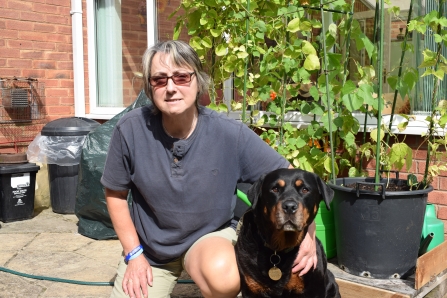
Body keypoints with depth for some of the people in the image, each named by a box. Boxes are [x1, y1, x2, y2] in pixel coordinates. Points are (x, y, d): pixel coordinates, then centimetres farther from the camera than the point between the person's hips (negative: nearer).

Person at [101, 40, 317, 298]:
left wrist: (307, 231, -27)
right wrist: (134, 254, -5)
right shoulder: (131, 129, -19)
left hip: (210, 235, -2)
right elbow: (115, 193, -2)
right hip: (148, 246, 2)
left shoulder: (231, 134, -22)